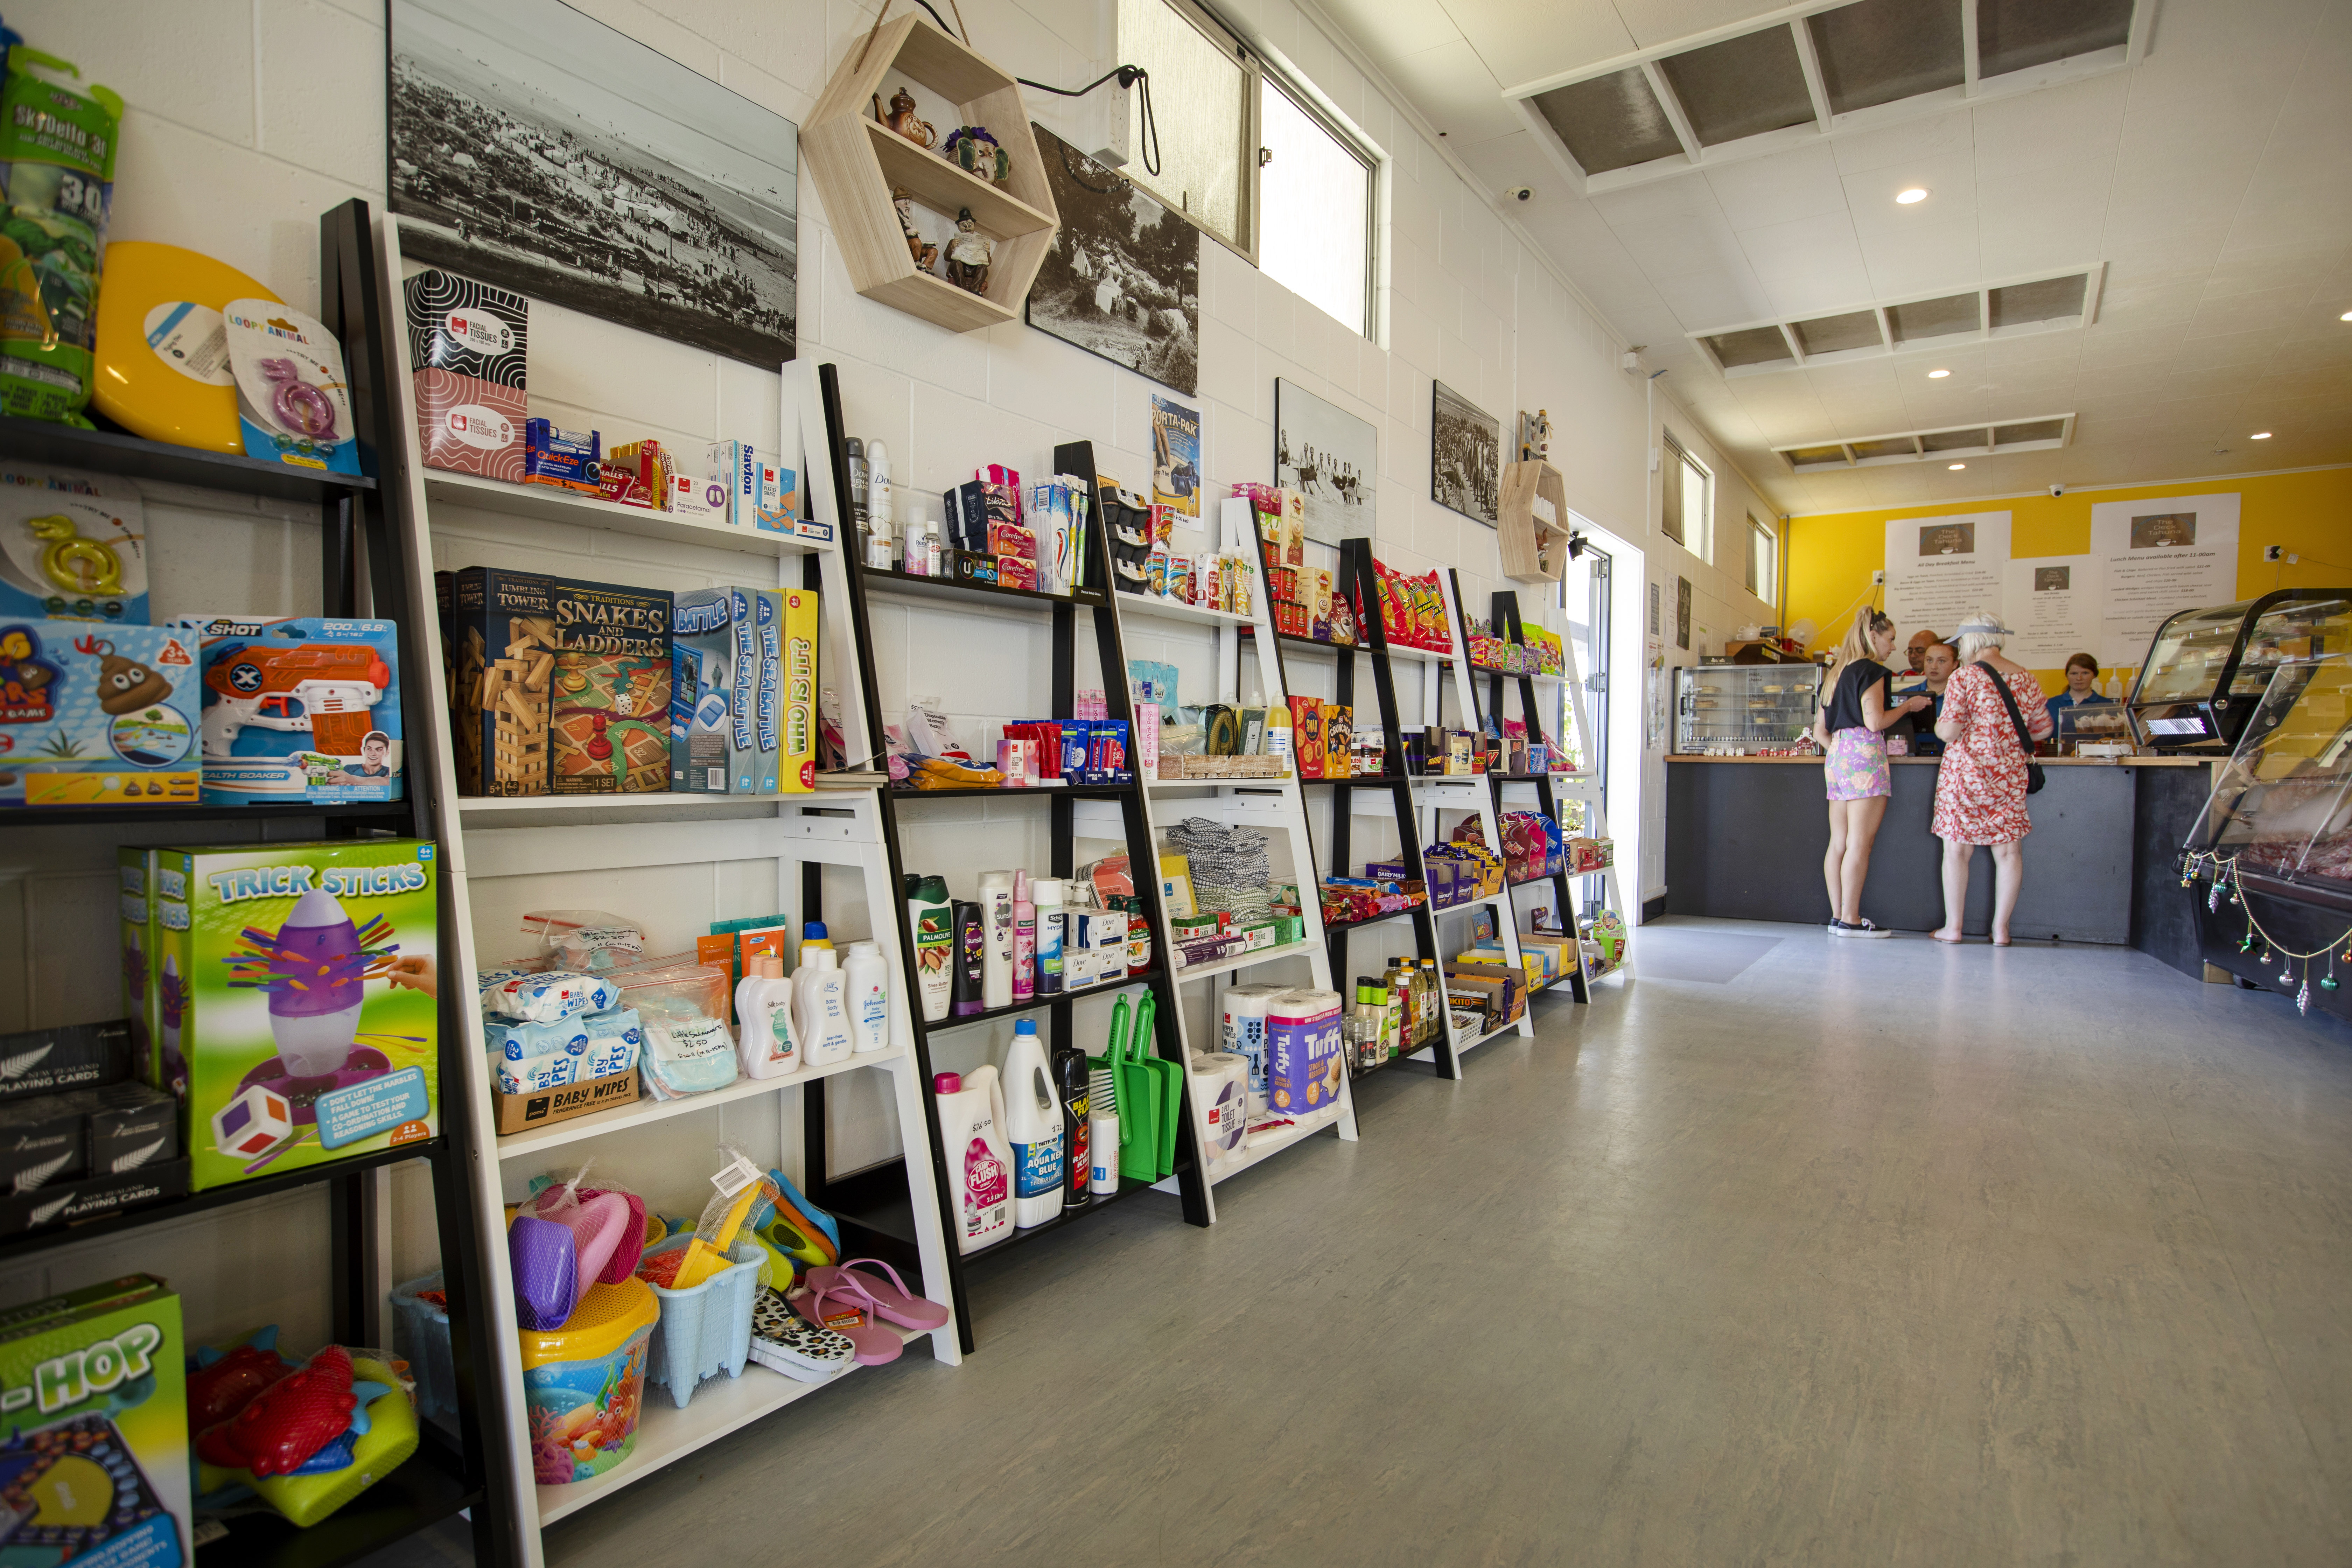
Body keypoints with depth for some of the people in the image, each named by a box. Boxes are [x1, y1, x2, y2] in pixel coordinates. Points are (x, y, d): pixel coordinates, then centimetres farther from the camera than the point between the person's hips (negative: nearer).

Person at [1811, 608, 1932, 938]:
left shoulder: (1839, 675, 21)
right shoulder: (1871, 670, -4)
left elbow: (1820, 730, 20)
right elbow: (1875, 721, -12)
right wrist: (1908, 706, 2)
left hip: (1838, 754, 9)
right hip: (1864, 753, -9)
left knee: (1839, 843, 6)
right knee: (1860, 842, -8)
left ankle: (1838, 917, 7)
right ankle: (1850, 920, -8)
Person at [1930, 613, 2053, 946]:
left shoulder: (1964, 677, -9)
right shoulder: (2027, 679, 6)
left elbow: (1948, 731, -15)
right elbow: (2042, 730, 12)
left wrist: (1938, 726, 7)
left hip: (1965, 771, -4)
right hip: (2009, 775, 4)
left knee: (1957, 849, 4)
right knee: (2008, 850, 8)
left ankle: (1953, 927, 8)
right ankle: (2001, 928, 11)